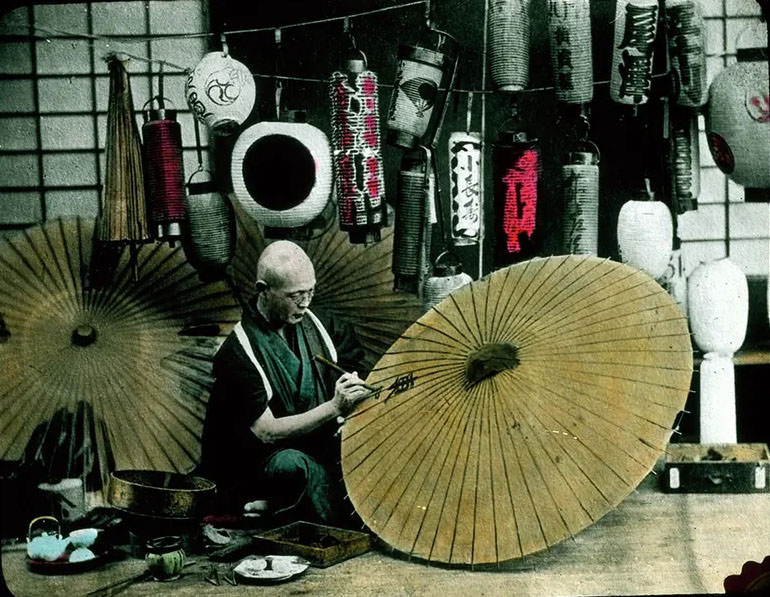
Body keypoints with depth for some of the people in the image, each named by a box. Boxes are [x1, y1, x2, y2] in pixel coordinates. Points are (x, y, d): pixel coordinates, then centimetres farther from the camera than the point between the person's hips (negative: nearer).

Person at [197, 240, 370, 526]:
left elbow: (337, 379, 14)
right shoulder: (239, 352, -18)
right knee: (291, 464, -36)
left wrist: (351, 389, -9)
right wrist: (334, 407, -26)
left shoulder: (309, 321, 4)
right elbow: (267, 432, -21)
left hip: (318, 446, 7)